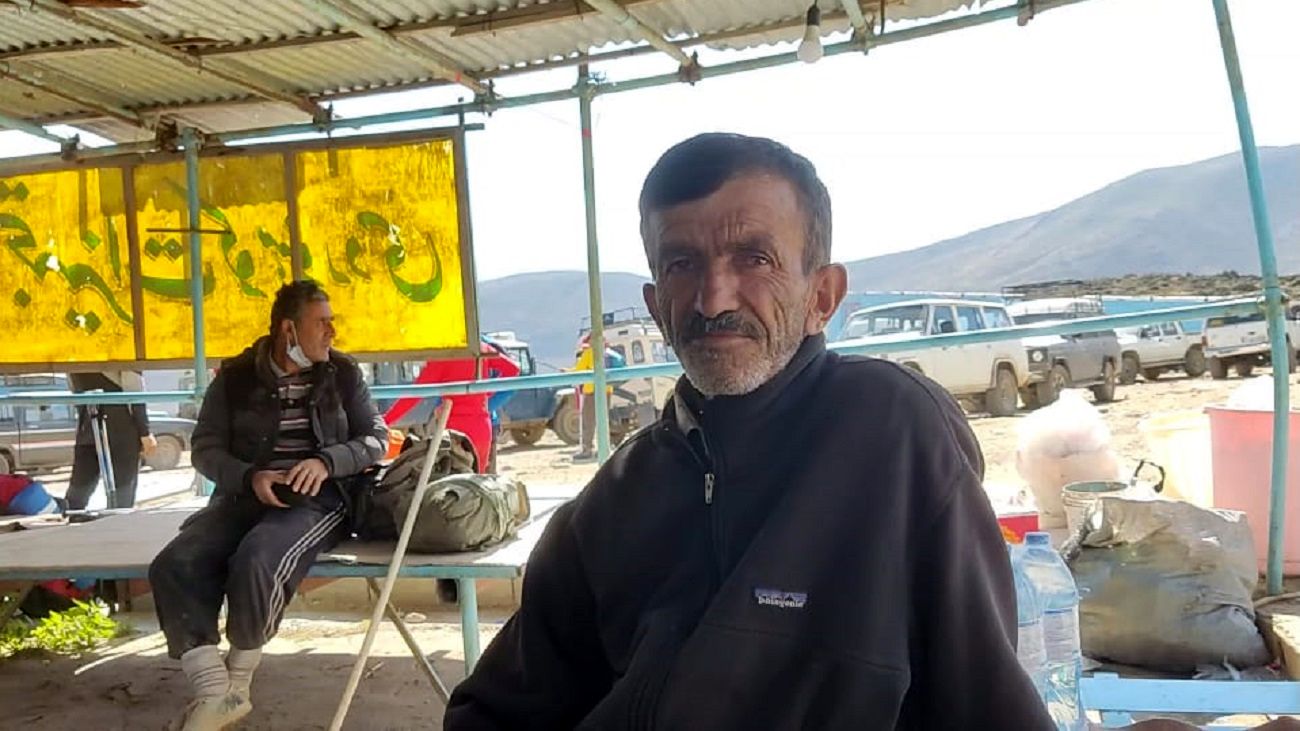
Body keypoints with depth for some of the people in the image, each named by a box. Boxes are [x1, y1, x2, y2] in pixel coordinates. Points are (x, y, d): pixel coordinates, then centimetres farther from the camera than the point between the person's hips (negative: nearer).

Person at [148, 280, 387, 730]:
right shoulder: (235, 377, 7)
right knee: (174, 566, -24)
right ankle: (214, 691, -17)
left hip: (318, 500, -2)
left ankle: (238, 677, -7)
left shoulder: (343, 374, 7)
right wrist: (249, 478, -15)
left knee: (255, 562, -33)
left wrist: (326, 461, -15)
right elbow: (206, 448, 5)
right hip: (244, 497, 3)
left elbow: (376, 438, 5)